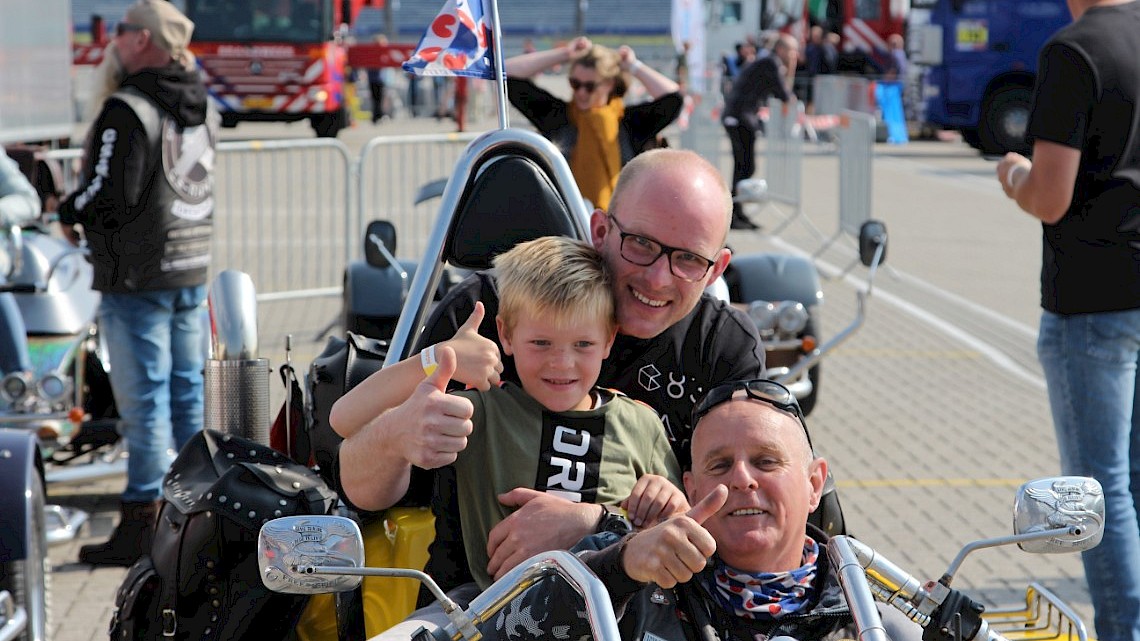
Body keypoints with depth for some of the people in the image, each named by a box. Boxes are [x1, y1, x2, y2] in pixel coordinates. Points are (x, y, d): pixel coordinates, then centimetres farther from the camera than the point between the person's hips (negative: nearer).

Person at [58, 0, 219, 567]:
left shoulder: (126, 111, -15)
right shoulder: (203, 107, 10)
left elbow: (109, 195, -18)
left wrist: (68, 213, 0)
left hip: (137, 276, -8)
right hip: (193, 268, 8)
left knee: (144, 399, -4)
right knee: (188, 392, 14)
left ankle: (141, 525, 1)